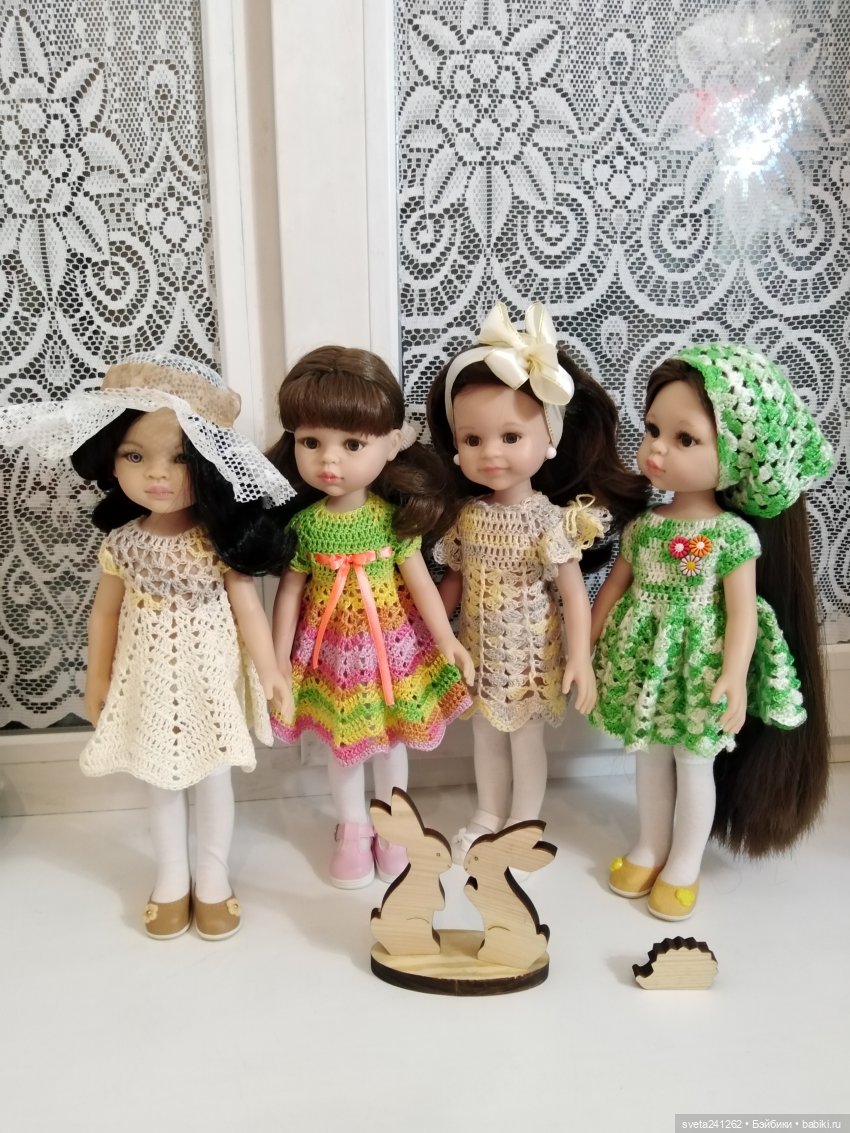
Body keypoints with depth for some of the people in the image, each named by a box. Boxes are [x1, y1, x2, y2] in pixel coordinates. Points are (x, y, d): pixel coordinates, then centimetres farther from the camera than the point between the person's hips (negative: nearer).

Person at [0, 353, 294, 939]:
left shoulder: (222, 538, -16)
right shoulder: (122, 543, -9)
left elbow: (248, 608, -10)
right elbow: (106, 613, 2)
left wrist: (269, 670, -8)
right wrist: (98, 679, 7)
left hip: (209, 678, -2)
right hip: (148, 682, 3)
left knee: (213, 777, 14)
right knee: (160, 780, 18)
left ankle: (213, 880, 34)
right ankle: (172, 879, 39)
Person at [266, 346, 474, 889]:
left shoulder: (394, 517, -16)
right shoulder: (304, 523, -14)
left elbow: (421, 583, -9)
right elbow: (291, 591, -6)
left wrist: (449, 643, -9)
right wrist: (280, 659, -4)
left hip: (391, 646, 0)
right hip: (333, 649, 0)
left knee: (391, 738, 18)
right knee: (343, 742, 17)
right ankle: (353, 827, 40)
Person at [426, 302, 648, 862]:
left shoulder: (551, 520, -20)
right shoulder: (466, 515, -6)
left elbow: (575, 595, -18)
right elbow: (454, 579, 5)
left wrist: (580, 659, -22)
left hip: (530, 653, -5)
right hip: (480, 652, 5)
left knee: (525, 737, 13)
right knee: (486, 734, 20)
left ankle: (523, 827, 32)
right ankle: (488, 817, 40)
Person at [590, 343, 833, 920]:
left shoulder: (735, 536, -16)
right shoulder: (644, 525, -2)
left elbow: (743, 611, -15)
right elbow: (615, 585, 5)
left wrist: (735, 677, -24)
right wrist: (587, 649, 6)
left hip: (700, 670, -4)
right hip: (645, 664, 5)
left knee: (696, 765, 12)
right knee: (652, 758, 20)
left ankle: (684, 866, 32)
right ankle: (650, 848, 40)